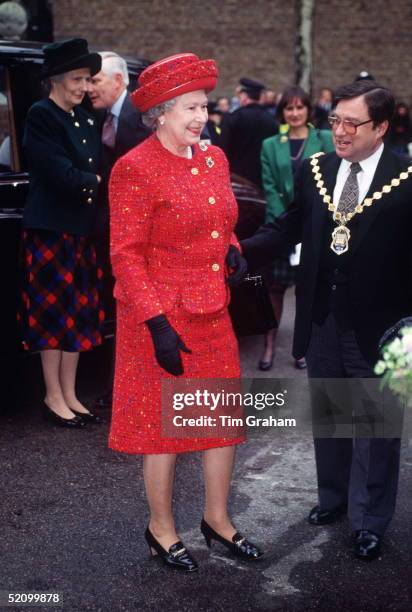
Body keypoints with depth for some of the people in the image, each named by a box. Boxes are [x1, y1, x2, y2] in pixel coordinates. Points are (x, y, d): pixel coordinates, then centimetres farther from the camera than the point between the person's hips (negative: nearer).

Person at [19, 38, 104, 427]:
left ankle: (70, 395, 20)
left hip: (82, 229, 7)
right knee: (55, 312, 0)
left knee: (78, 313, 10)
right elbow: (63, 175, -18)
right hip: (51, 229, -7)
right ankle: (53, 397, 11)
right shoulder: (40, 116, -11)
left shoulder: (86, 121, 13)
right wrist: (93, 181, -2)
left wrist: (86, 181, -8)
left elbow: (95, 171, 12)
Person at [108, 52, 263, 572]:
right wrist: (157, 324, -22)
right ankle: (161, 527, 29)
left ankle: (217, 517, 34)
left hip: (212, 312, 7)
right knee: (164, 421, 8)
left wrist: (233, 250, -2)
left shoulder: (214, 158, 7)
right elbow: (126, 256, -16)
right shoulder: (135, 169, -15)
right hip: (162, 316, -7)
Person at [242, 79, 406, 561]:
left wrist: (404, 325, -18)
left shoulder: (404, 179, -13)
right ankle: (333, 496, 40)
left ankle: (369, 521, 24)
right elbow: (289, 227, 5)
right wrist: (241, 248, -12)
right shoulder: (314, 169, 1)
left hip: (376, 323, -4)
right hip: (321, 317, 5)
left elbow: (405, 253, -12)